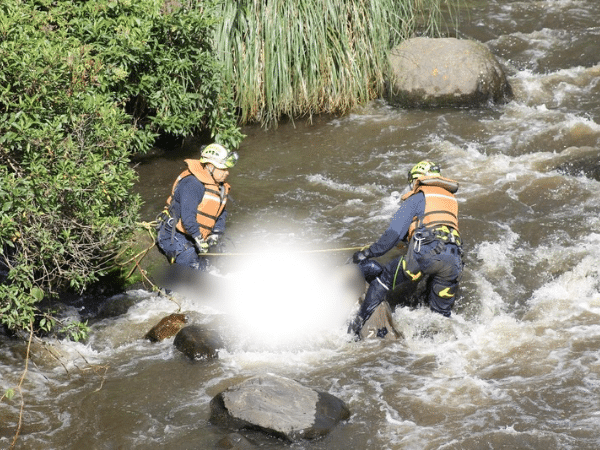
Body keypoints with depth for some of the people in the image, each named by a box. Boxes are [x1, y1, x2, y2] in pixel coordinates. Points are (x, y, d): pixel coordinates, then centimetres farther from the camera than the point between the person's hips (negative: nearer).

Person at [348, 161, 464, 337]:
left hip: (426, 252, -5)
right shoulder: (452, 199, 31)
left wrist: (369, 252, 12)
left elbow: (395, 232, 5)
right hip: (454, 259, 5)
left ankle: (357, 325, 9)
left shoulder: (417, 198, 13)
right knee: (441, 312, 16)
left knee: (383, 278, 12)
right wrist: (409, 239, 53)